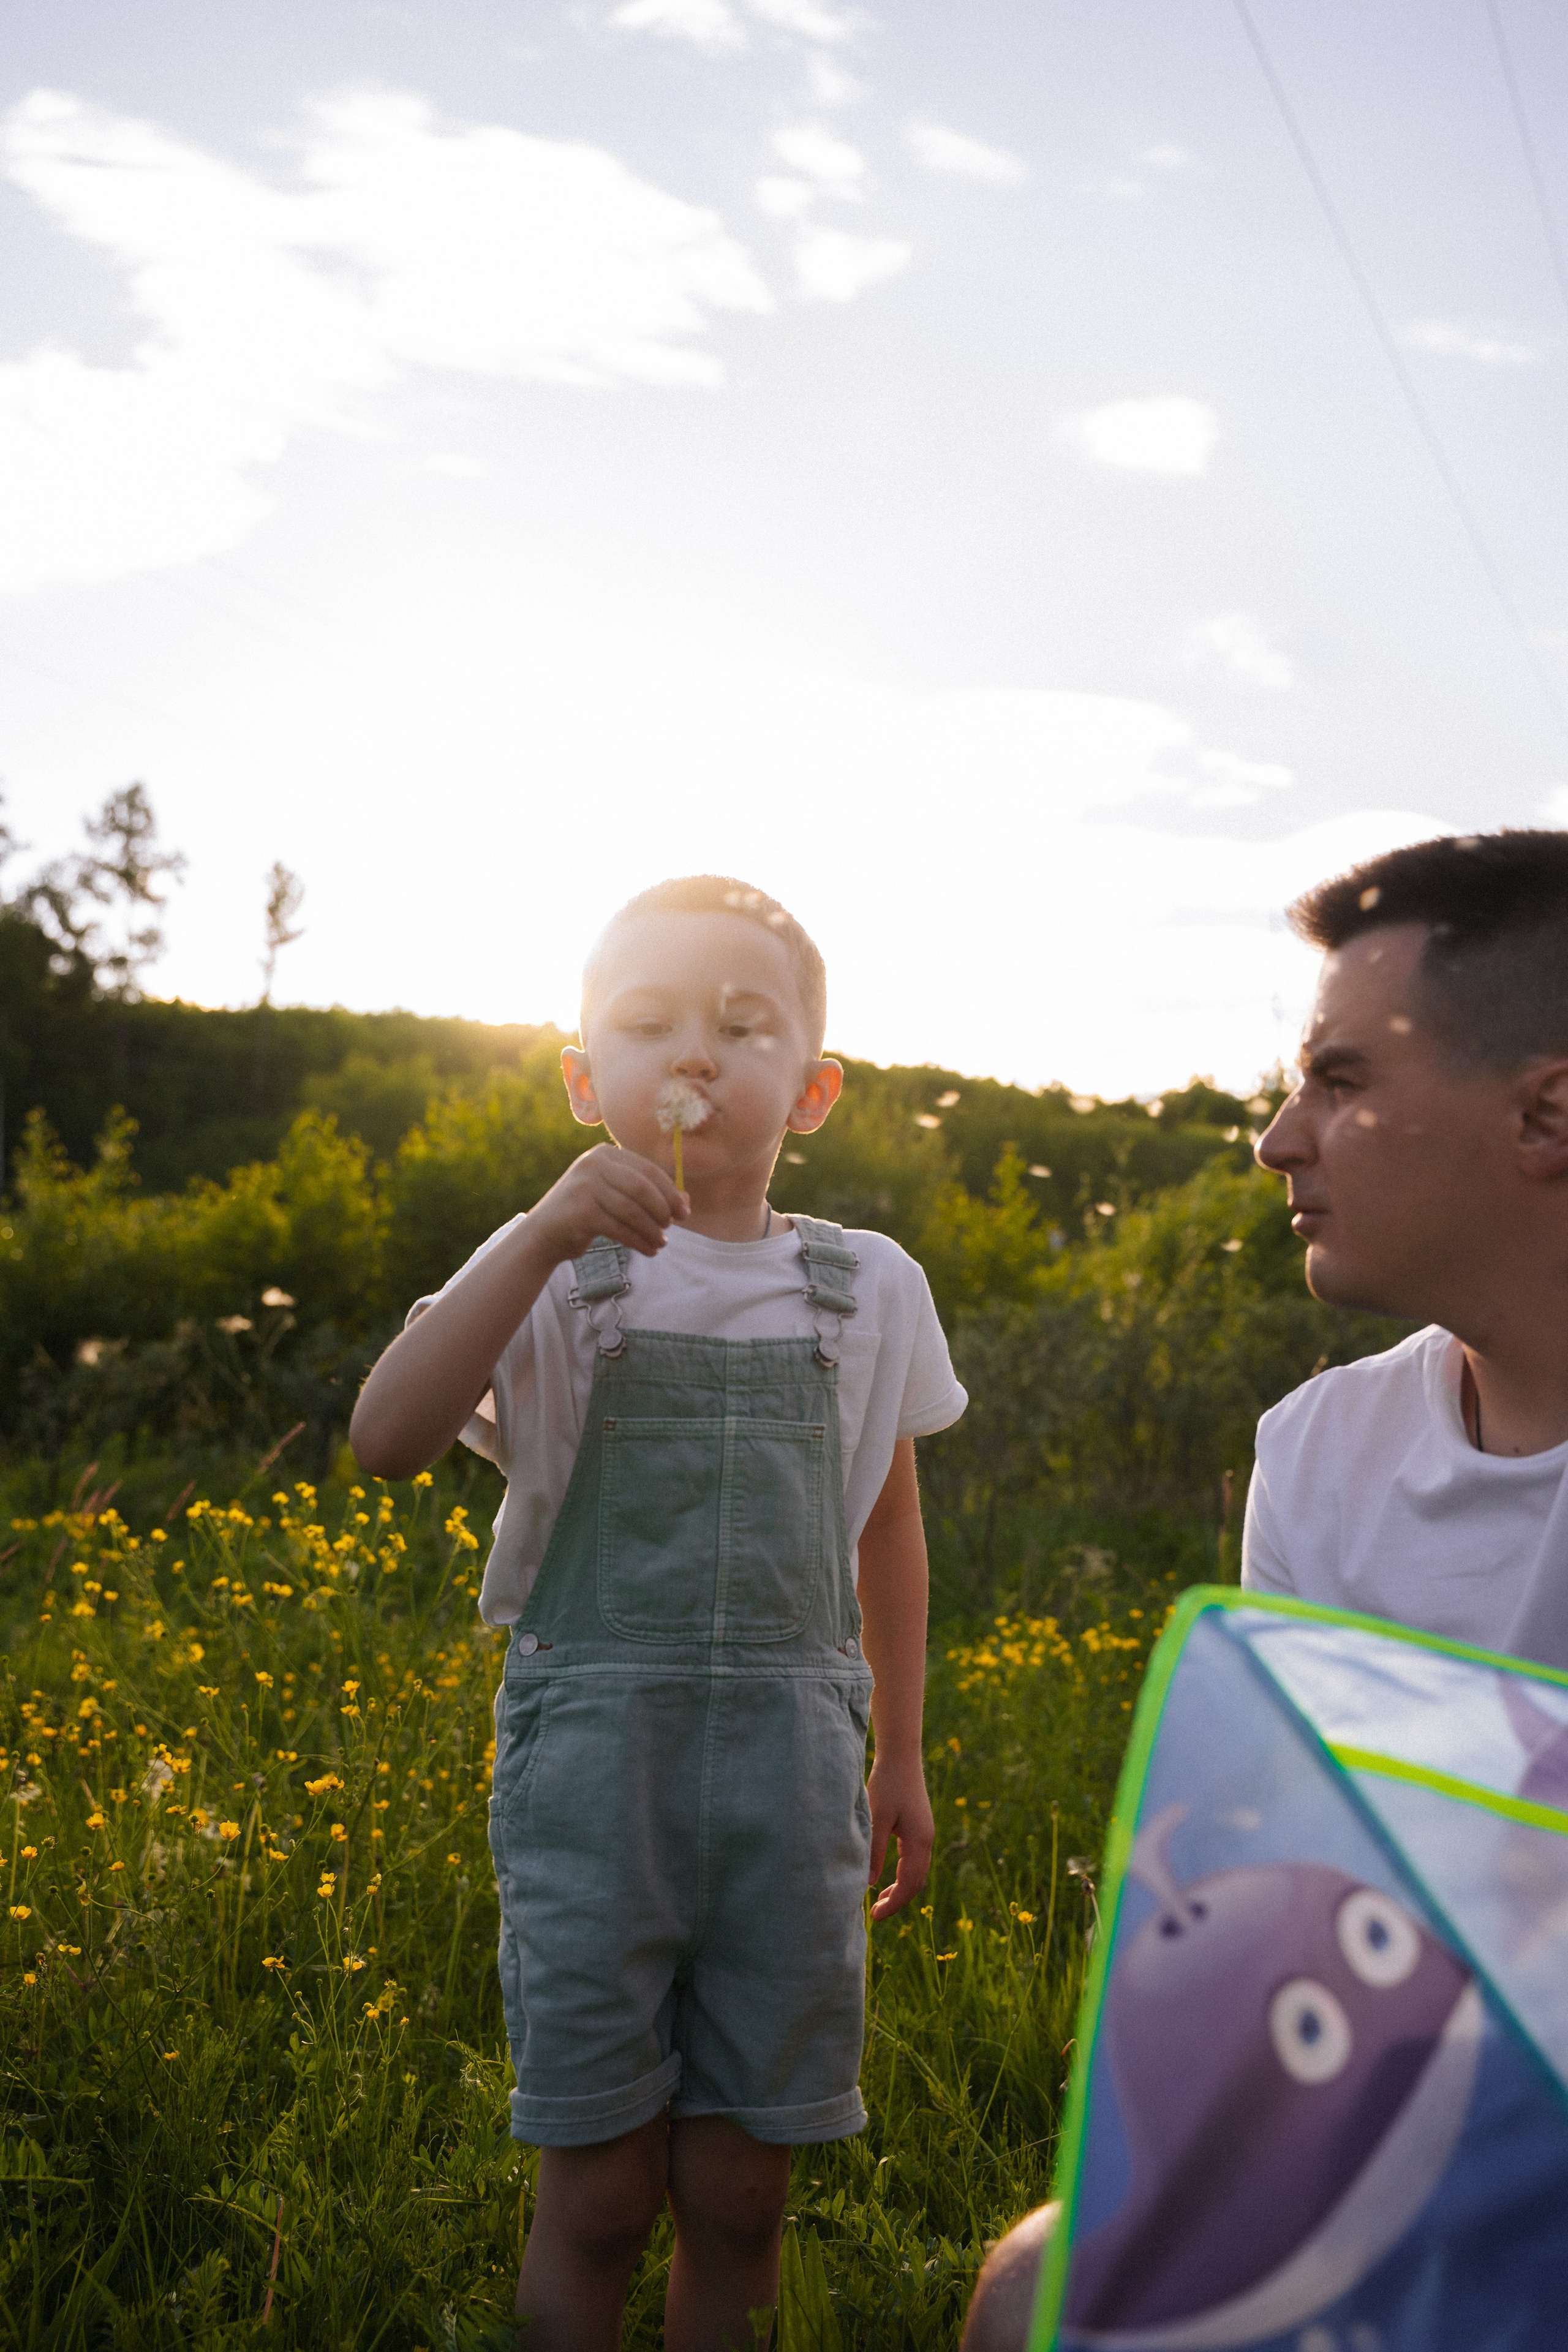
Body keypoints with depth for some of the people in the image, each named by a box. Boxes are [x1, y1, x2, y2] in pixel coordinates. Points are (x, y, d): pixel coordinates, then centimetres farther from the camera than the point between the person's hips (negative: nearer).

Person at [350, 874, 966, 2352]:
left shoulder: (868, 1291, 5)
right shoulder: (554, 1277, -3)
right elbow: (386, 1440, -18)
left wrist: (899, 1758, 15)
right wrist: (541, 1237, -25)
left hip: (788, 1756, 2)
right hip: (592, 1746, -2)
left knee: (737, 2196, 10)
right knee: (598, 2196, 6)